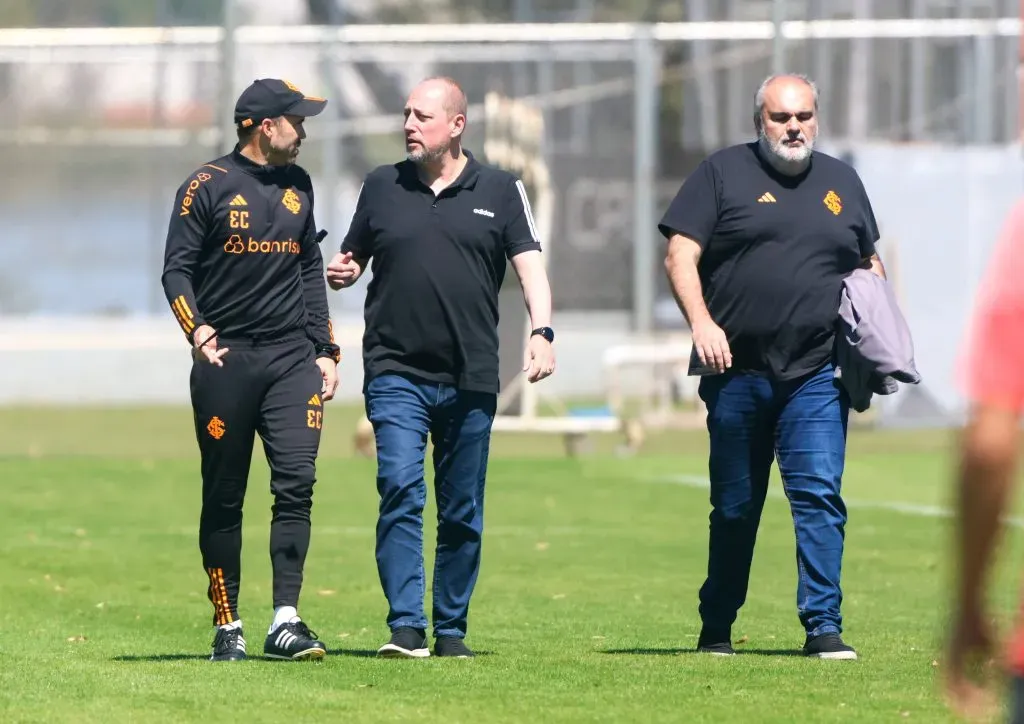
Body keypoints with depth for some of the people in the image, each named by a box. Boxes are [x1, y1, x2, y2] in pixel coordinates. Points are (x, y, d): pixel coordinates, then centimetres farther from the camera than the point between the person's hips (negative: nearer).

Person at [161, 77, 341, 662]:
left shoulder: (298, 186, 14)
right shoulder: (208, 186, -1)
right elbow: (177, 269, -3)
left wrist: (325, 350, 14)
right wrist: (198, 331, -19)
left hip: (292, 358, 4)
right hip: (225, 361, -4)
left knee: (296, 483, -11)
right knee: (224, 498, 2)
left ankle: (286, 622, -13)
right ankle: (228, 627, 9)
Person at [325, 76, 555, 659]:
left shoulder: (500, 191, 6)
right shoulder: (382, 187, 10)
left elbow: (530, 265, -1)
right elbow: (351, 259, 18)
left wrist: (541, 332, -16)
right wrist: (342, 275, -6)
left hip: (472, 378, 0)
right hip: (396, 375, 0)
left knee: (463, 512, 6)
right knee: (401, 493, -15)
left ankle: (452, 629, 15)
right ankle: (406, 627, -18)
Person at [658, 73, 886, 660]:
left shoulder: (842, 183, 15)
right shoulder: (724, 173, 4)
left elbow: (870, 265, 25)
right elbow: (681, 255, -1)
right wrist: (701, 322, -16)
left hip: (817, 376, 1)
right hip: (737, 371, -1)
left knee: (820, 496, -11)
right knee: (734, 507, 8)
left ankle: (824, 627, -11)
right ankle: (716, 629, 20)